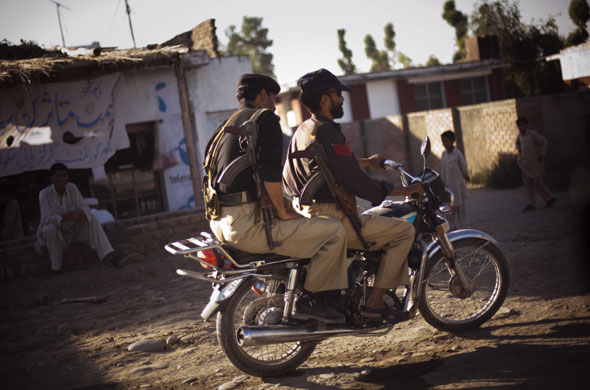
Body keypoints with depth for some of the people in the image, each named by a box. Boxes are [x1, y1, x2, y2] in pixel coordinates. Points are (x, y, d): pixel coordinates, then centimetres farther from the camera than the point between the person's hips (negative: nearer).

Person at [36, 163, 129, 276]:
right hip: (54, 234, -4)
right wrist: (68, 216, -42)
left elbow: (84, 208, -10)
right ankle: (55, 267, -22)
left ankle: (107, 255, -35)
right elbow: (46, 219, -26)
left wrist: (82, 213, -36)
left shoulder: (72, 188, -6)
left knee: (92, 218, -20)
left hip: (73, 230, 4)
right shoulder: (45, 194, -18)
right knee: (50, 229, -37)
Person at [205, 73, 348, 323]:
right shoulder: (265, 117, -3)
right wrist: (283, 211, -8)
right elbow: (269, 170, -18)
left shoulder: (226, 125, 24)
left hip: (220, 223, 10)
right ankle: (310, 300, -6)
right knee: (334, 231, -9)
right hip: (248, 224, -10)